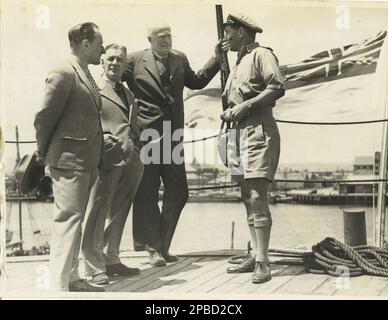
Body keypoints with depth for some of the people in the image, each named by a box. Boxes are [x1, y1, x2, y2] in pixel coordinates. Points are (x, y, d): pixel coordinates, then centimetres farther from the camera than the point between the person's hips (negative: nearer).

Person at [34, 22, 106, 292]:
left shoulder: (86, 75, 14)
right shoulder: (63, 74, -14)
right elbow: (44, 117, -13)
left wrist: (96, 157, 13)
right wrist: (45, 155, -3)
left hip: (87, 161, 9)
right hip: (69, 161, -9)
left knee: (76, 220, 15)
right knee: (68, 220, -7)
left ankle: (72, 278, 27)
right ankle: (59, 286, 0)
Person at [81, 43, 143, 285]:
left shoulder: (129, 94, 24)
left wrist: (137, 153, 15)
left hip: (131, 162, 7)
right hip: (108, 157, -7)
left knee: (119, 214, 12)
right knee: (98, 213, -6)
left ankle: (112, 260, 23)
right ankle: (94, 268, -1)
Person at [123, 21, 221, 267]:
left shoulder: (180, 59, 11)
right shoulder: (134, 61, -3)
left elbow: (197, 82, 25)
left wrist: (217, 59, 18)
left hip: (173, 137, 5)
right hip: (146, 136, -5)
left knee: (178, 193, 7)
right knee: (147, 194, 2)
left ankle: (162, 245, 23)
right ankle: (153, 248, 16)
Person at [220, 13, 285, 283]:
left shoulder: (261, 54, -3)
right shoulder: (239, 62, 22)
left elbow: (277, 87, -17)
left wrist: (245, 106, -17)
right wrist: (229, 112, 8)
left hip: (259, 131, -9)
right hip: (239, 130, 9)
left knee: (258, 197, -13)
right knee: (248, 198, 9)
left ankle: (263, 262, -11)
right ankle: (255, 256, 15)